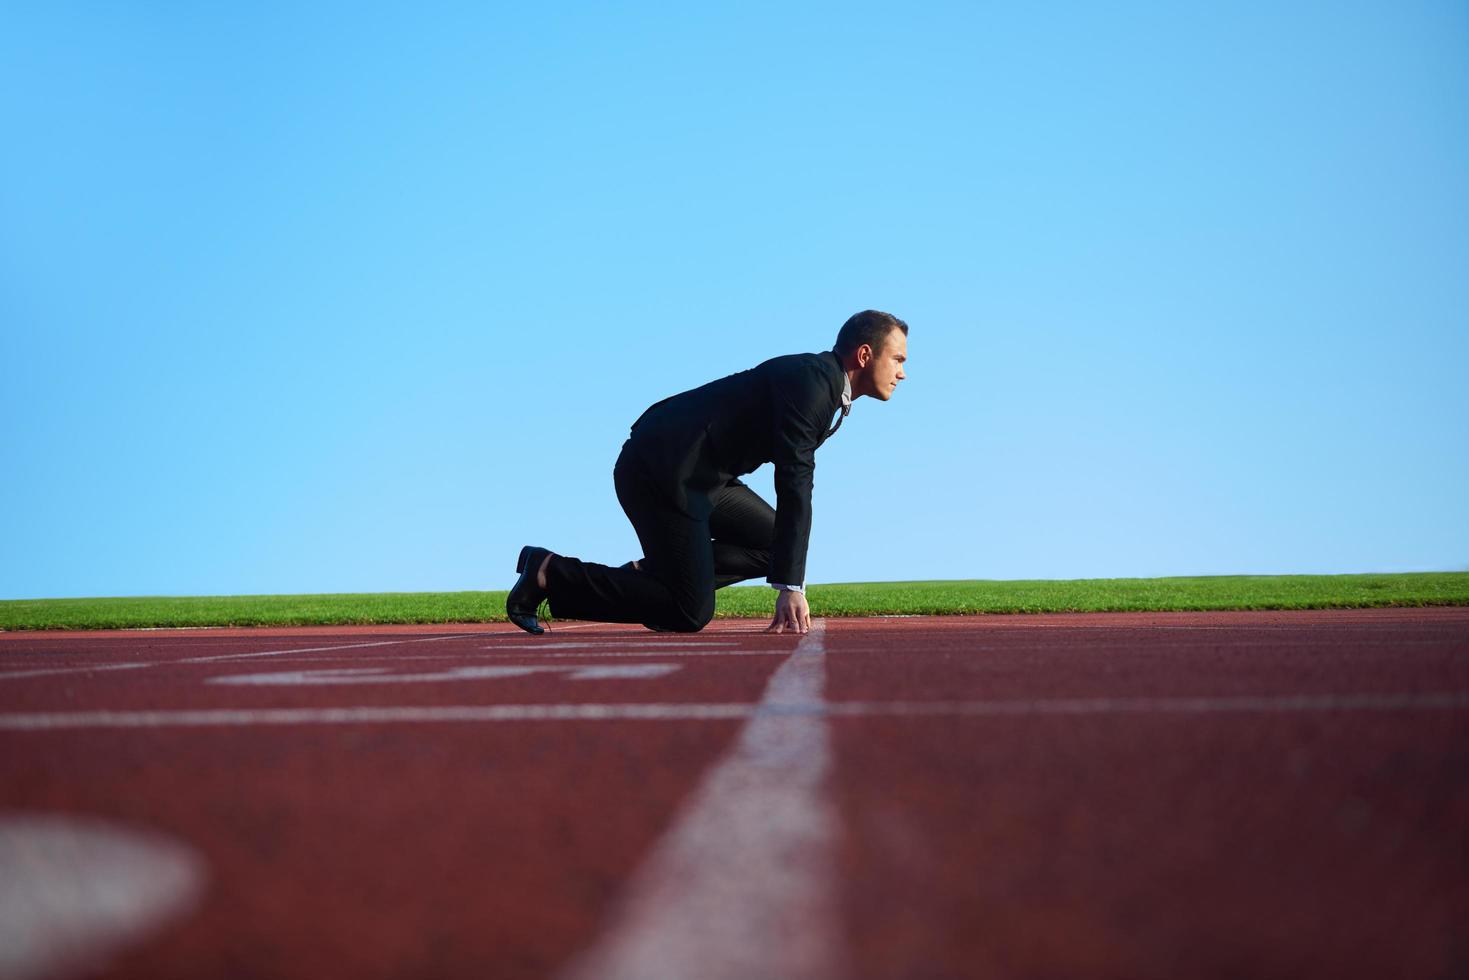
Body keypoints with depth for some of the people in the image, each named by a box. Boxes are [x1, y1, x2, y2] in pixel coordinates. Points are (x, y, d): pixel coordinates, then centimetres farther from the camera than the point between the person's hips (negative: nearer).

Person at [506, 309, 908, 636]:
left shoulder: (820, 383, 15)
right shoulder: (809, 381, -17)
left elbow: (794, 484, 20)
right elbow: (794, 487, -23)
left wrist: (793, 585, 19)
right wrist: (791, 588, -25)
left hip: (694, 473, 10)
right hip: (663, 471, -10)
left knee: (775, 543, 12)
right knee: (691, 615, -11)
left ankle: (648, 575, 7)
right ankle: (551, 573, -5)